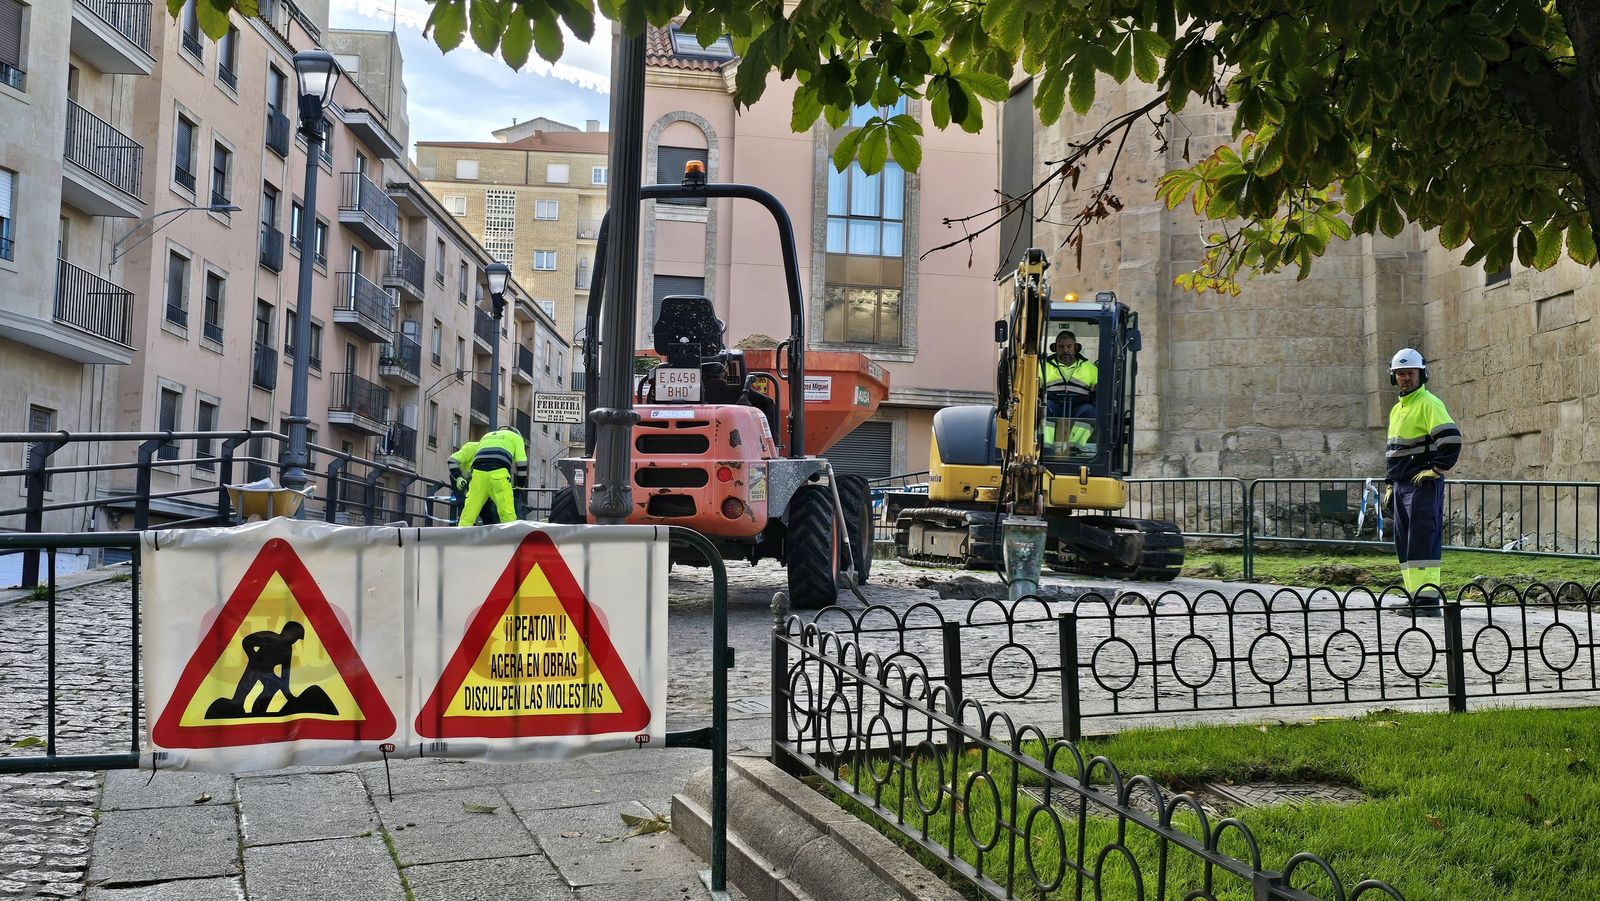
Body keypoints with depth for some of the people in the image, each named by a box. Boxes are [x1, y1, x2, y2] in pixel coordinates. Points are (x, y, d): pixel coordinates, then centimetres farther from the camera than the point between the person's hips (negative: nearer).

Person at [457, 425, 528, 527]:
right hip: (498, 473, -4)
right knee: (508, 514, -4)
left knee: (468, 514, 2)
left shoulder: (486, 436, 38)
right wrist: (520, 485, 24)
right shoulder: (515, 436, 26)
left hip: (478, 473, 4)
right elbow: (521, 462, 16)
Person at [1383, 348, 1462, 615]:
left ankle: (1429, 598, -13)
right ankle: (1415, 596, 14)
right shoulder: (1397, 409, 20)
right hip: (1401, 485, 9)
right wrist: (1390, 485, 24)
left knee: (1423, 541, -12)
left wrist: (1436, 470, -16)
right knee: (1404, 543, 9)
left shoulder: (1429, 403, -8)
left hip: (1423, 485, -9)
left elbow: (1452, 438, -19)